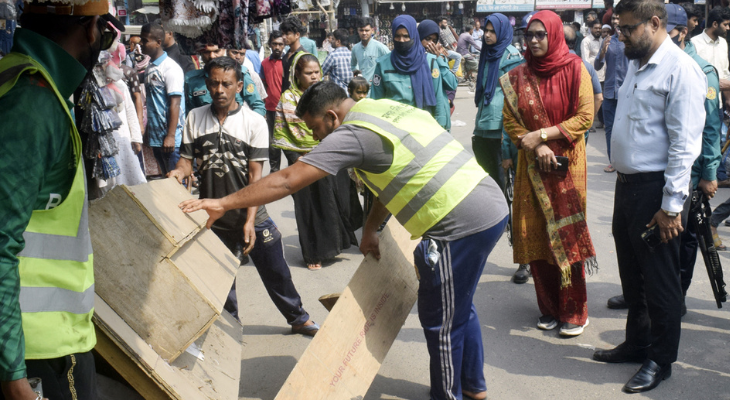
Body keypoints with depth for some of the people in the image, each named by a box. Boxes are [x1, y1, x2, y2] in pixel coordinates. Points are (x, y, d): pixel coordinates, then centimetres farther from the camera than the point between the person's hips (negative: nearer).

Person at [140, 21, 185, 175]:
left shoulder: (170, 68, -12)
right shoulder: (149, 68, 13)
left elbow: (175, 104, -17)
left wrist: (170, 136, -21)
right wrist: (147, 131, 17)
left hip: (171, 139, -8)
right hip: (155, 137, 8)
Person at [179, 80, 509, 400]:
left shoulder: (353, 134, -13)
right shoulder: (387, 107, 13)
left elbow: (287, 180, -15)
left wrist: (223, 203, -10)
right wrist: (370, 228, 21)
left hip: (462, 226, -10)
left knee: (441, 322, 7)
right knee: (459, 308, 26)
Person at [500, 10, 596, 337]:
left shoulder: (574, 70, -4)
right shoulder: (517, 77, 6)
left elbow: (585, 117, -8)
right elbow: (510, 121, 5)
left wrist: (542, 134, -13)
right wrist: (536, 147, -11)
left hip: (566, 163, -3)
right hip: (532, 164, 3)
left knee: (566, 235, -3)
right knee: (535, 235, 3)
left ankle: (574, 311, 8)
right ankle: (549, 307, 17)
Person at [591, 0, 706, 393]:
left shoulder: (680, 69, -15)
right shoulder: (636, 64, 12)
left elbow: (684, 144, -19)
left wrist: (671, 205, -20)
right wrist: (624, 180, 13)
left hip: (655, 190, -8)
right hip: (627, 184, 9)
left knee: (659, 280, 4)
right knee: (631, 272, 19)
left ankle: (660, 360, 18)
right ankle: (637, 342, 35)